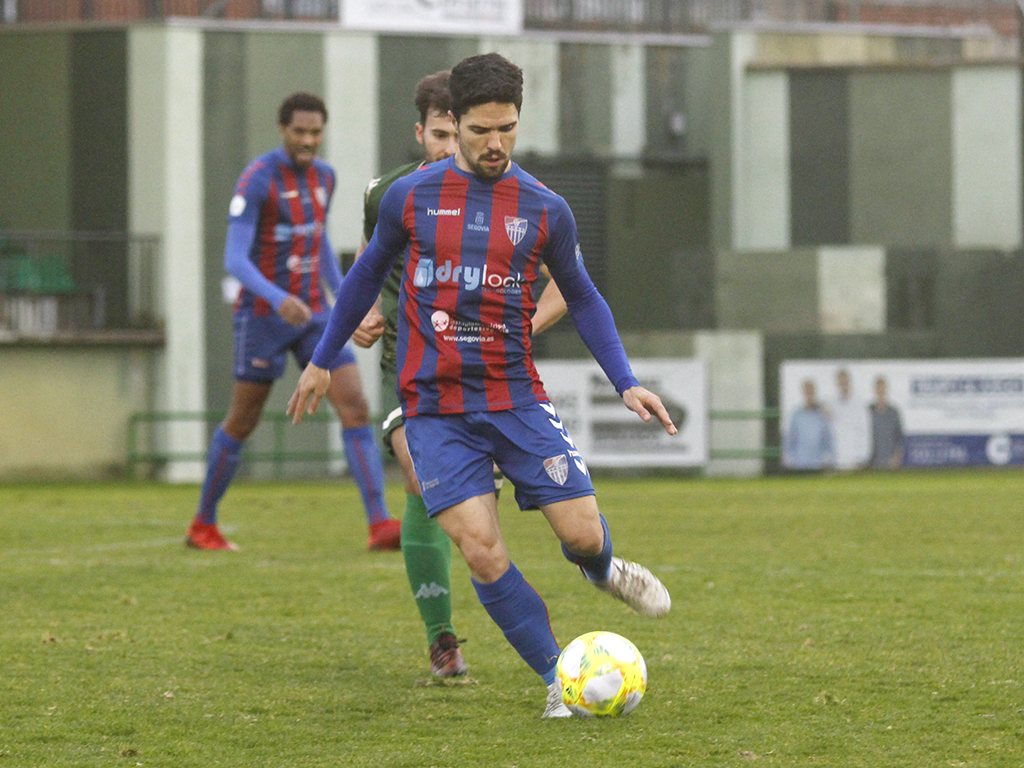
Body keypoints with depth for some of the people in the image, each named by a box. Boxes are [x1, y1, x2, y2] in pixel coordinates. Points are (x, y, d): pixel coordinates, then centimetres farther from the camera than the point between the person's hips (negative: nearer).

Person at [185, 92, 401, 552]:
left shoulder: (323, 176, 7)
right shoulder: (256, 181, -15)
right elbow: (234, 259, -22)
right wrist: (278, 299, -37)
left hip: (313, 315, 5)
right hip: (262, 316, -5)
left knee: (355, 407, -12)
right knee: (242, 423, 6)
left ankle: (380, 524, -18)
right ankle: (203, 526, 26)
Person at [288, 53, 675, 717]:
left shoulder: (545, 210, 0)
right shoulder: (410, 198, 0)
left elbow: (583, 299, 13)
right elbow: (367, 275, 16)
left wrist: (626, 383, 5)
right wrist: (321, 361, 22)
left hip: (515, 397, 1)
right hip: (434, 408, -1)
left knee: (583, 534, -6)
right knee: (482, 551, -13)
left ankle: (603, 569, 33)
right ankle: (558, 676, 2)